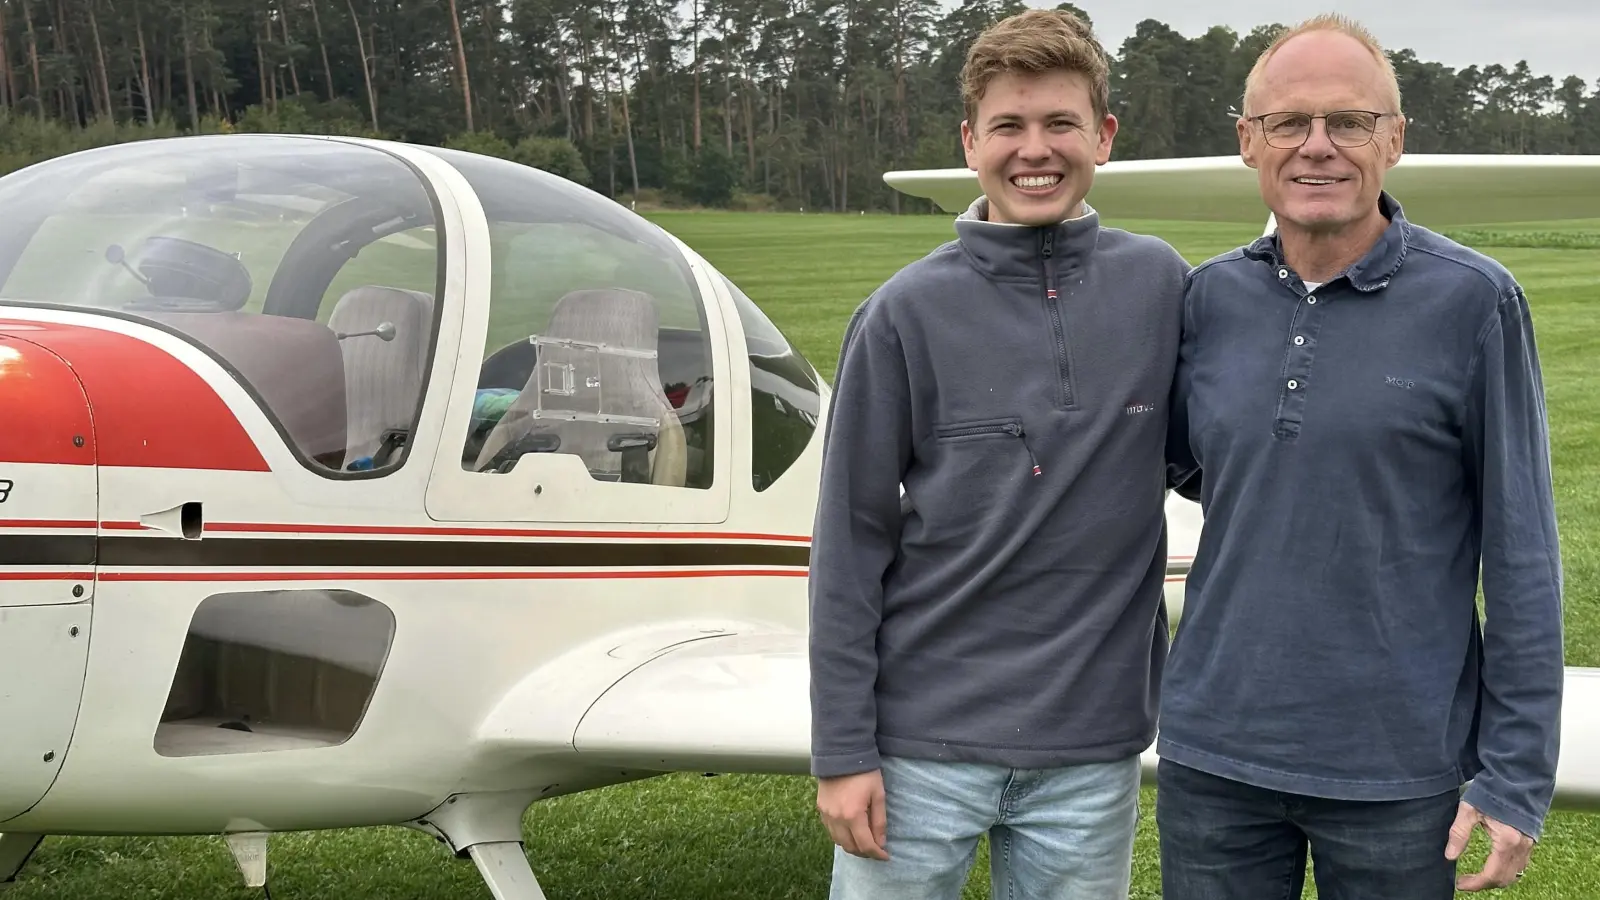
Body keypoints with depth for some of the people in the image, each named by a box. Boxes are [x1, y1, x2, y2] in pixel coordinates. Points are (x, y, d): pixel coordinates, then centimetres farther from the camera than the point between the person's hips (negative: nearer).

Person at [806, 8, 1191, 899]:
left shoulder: (1160, 285, 1)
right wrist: (842, 750, -5)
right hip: (922, 744, -2)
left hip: (1094, 751, 2)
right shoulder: (908, 312, -5)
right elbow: (852, 541, -4)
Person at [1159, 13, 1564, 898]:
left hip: (1399, 772, -3)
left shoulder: (1473, 302, -8)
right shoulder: (1211, 297, 3)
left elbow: (1521, 555, -7)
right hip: (1213, 756, 3)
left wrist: (1517, 776, -8)